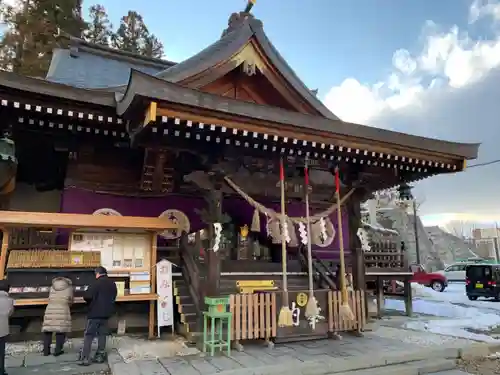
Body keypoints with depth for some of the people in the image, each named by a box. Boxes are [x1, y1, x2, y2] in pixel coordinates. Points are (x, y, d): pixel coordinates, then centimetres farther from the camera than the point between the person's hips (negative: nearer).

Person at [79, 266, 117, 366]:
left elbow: (87, 296, -18)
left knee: (88, 335, 0)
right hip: (106, 313, 7)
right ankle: (100, 356, 13)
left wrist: (90, 301, 2)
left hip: (95, 313, -7)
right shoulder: (112, 284, 10)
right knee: (102, 334, 12)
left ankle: (85, 359, -2)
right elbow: (113, 297, 18)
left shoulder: (97, 283, -13)